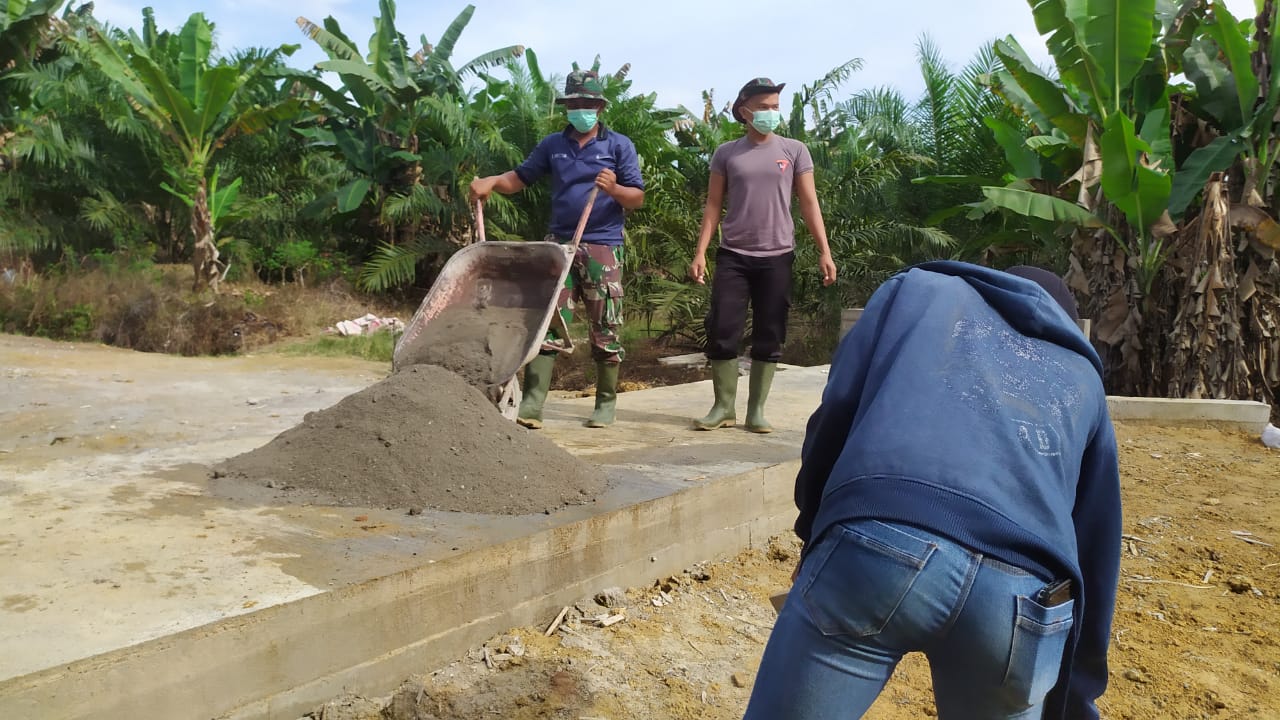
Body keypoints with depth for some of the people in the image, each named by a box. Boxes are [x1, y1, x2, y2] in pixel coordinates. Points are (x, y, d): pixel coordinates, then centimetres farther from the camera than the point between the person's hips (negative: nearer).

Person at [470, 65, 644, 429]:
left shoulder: (619, 145, 3)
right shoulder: (552, 145, 13)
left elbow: (637, 199, -1)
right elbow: (521, 177, 14)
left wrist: (614, 189, -22)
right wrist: (491, 181, -6)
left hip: (603, 247, -2)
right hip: (559, 243, 2)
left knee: (605, 329, 4)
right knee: (546, 323, -4)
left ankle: (606, 403, 17)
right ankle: (531, 405, -5)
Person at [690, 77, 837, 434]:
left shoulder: (794, 151, 5)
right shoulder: (726, 153, 6)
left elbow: (809, 204, 4)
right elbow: (713, 205, 7)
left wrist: (824, 251, -4)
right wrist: (700, 252, -2)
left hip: (777, 256, 0)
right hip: (733, 255, 0)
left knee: (769, 337, 2)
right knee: (722, 331, -4)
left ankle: (756, 410, 11)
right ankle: (723, 406, 9)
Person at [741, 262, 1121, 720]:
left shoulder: (918, 288, 27)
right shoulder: (1083, 377, 33)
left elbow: (835, 412, 14)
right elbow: (1095, 548, 32)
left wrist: (813, 530, 28)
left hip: (874, 546, -3)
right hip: (1024, 596, 4)